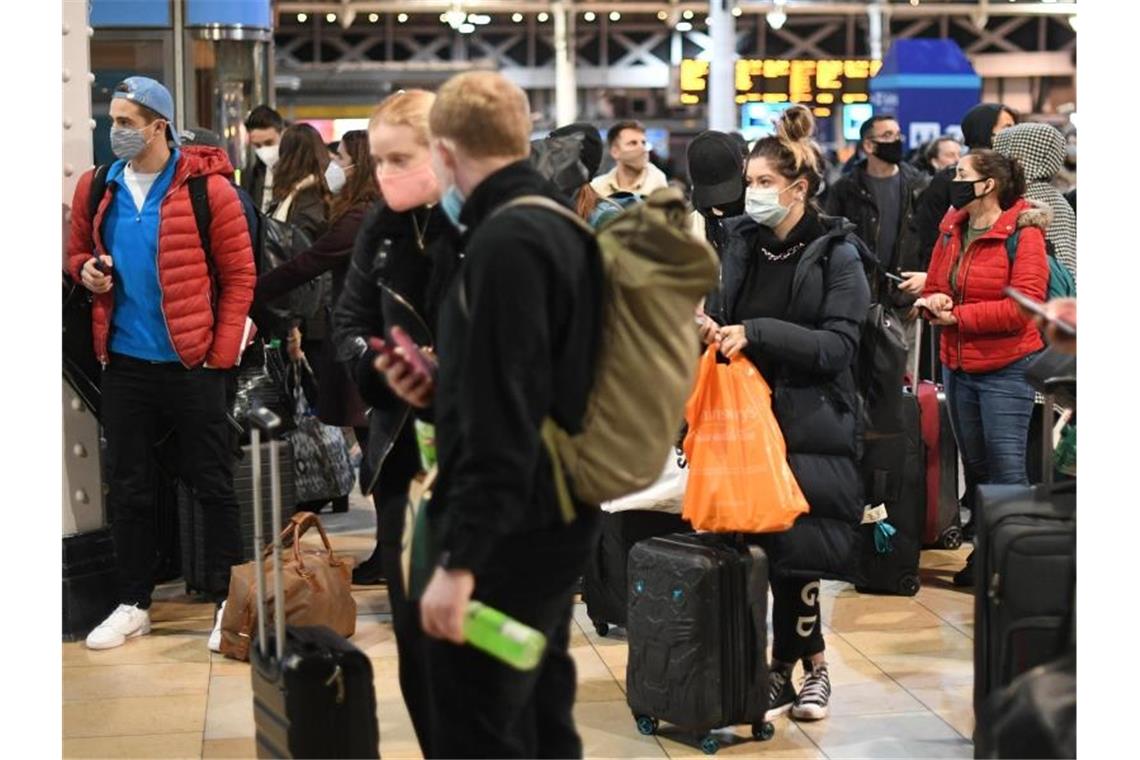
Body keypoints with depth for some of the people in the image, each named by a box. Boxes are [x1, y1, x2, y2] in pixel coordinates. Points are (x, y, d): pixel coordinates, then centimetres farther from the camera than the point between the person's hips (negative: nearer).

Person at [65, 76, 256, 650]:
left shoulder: (207, 188, -9)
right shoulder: (97, 188, 5)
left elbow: (239, 275, -6)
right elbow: (77, 250, 19)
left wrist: (222, 352, -11)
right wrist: (86, 270, -5)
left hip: (193, 365, -4)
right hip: (124, 364, 4)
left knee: (212, 484, 5)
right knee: (128, 488, 12)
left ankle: (228, 603, 16)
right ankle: (133, 604, 24)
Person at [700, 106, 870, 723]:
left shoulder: (836, 255, -5)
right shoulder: (741, 242, 9)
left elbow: (837, 345, -14)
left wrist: (756, 334, -21)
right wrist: (708, 325, -7)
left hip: (810, 425, -4)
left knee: (792, 549, -3)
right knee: (760, 547, 3)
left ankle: (782, 672, 13)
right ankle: (812, 663, 19)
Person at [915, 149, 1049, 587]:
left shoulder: (1023, 233, -13)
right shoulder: (951, 229, 8)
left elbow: (1024, 305, -20)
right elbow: (934, 286, 14)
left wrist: (957, 316, -18)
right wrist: (933, 301, -11)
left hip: (1006, 369, -7)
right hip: (957, 365, 7)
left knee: (1006, 468, -8)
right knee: (974, 465, 15)